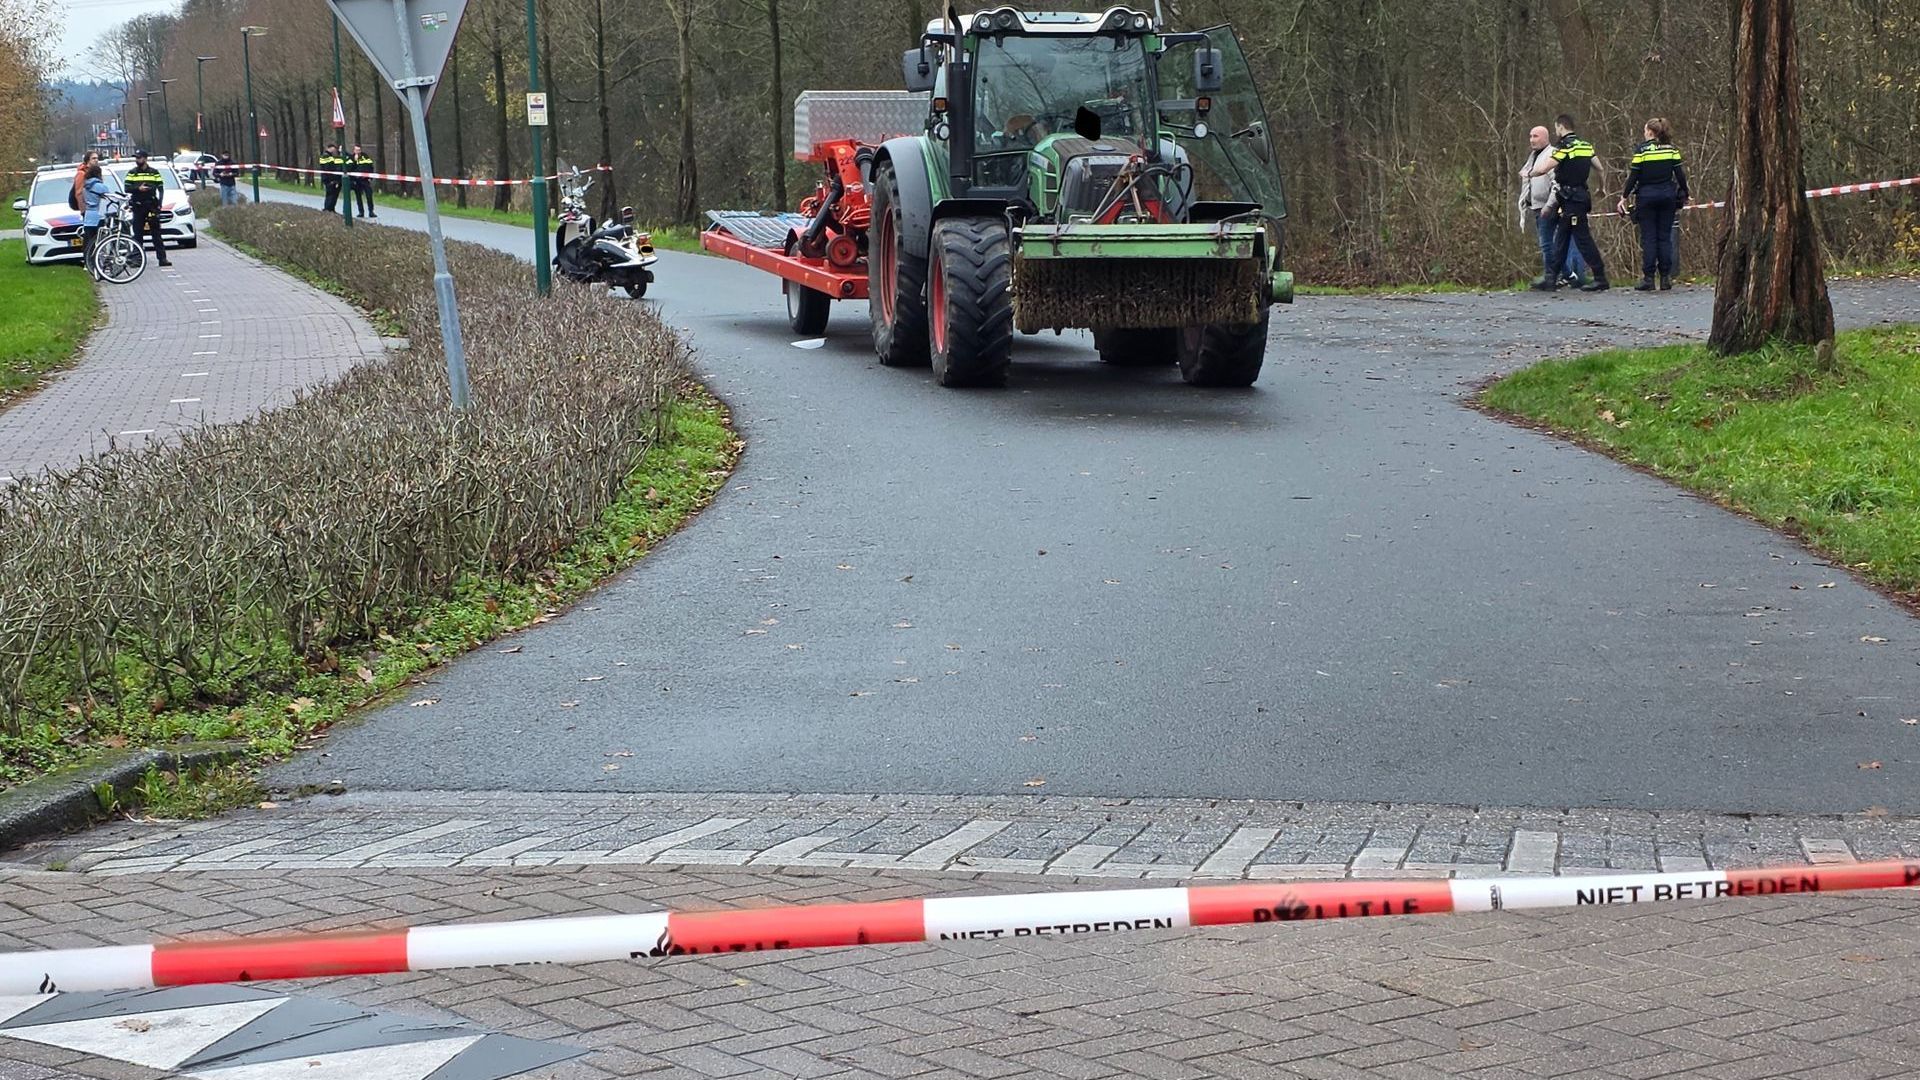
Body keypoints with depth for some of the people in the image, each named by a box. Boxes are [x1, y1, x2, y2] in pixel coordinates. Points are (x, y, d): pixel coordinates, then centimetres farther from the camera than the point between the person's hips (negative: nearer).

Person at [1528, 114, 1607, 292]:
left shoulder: (1565, 146, -14)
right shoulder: (1586, 145, 12)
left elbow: (1543, 169, -19)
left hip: (1571, 199, -9)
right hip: (1582, 195, 9)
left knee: (1582, 238, -6)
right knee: (1560, 239, 12)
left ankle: (1600, 278, -6)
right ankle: (1551, 279, 15)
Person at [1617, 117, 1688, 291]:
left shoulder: (1641, 150, -6)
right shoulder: (1671, 149, 3)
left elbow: (1634, 176, -7)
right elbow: (1680, 174, 4)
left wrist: (1624, 197, 1)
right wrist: (1684, 195, 14)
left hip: (1647, 196, -3)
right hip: (1668, 195, 3)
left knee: (1648, 238, 0)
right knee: (1665, 236, 7)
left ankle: (1648, 278, -2)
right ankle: (1666, 278, 5)